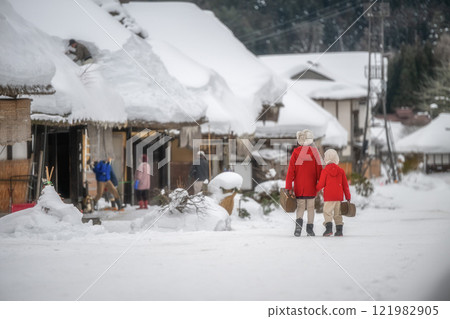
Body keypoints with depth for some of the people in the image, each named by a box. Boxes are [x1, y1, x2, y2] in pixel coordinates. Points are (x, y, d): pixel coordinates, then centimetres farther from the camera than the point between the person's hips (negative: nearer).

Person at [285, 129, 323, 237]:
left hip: (299, 186, 0)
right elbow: (319, 169, -2)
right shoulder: (314, 152, -5)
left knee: (300, 206, 9)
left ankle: (299, 222, -17)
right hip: (311, 185, 0)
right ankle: (310, 228, 12)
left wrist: (288, 187, -5)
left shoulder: (296, 152, -5)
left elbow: (291, 170, -6)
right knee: (310, 207, 11)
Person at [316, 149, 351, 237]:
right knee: (338, 213, 12)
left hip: (328, 197, -4)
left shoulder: (325, 171, -4)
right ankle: (339, 230, 8)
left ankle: (329, 228, -20)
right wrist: (348, 196, 15)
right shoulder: (341, 171, 6)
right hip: (339, 196, 4)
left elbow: (321, 184, -2)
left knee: (327, 212, -3)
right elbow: (345, 185, 9)